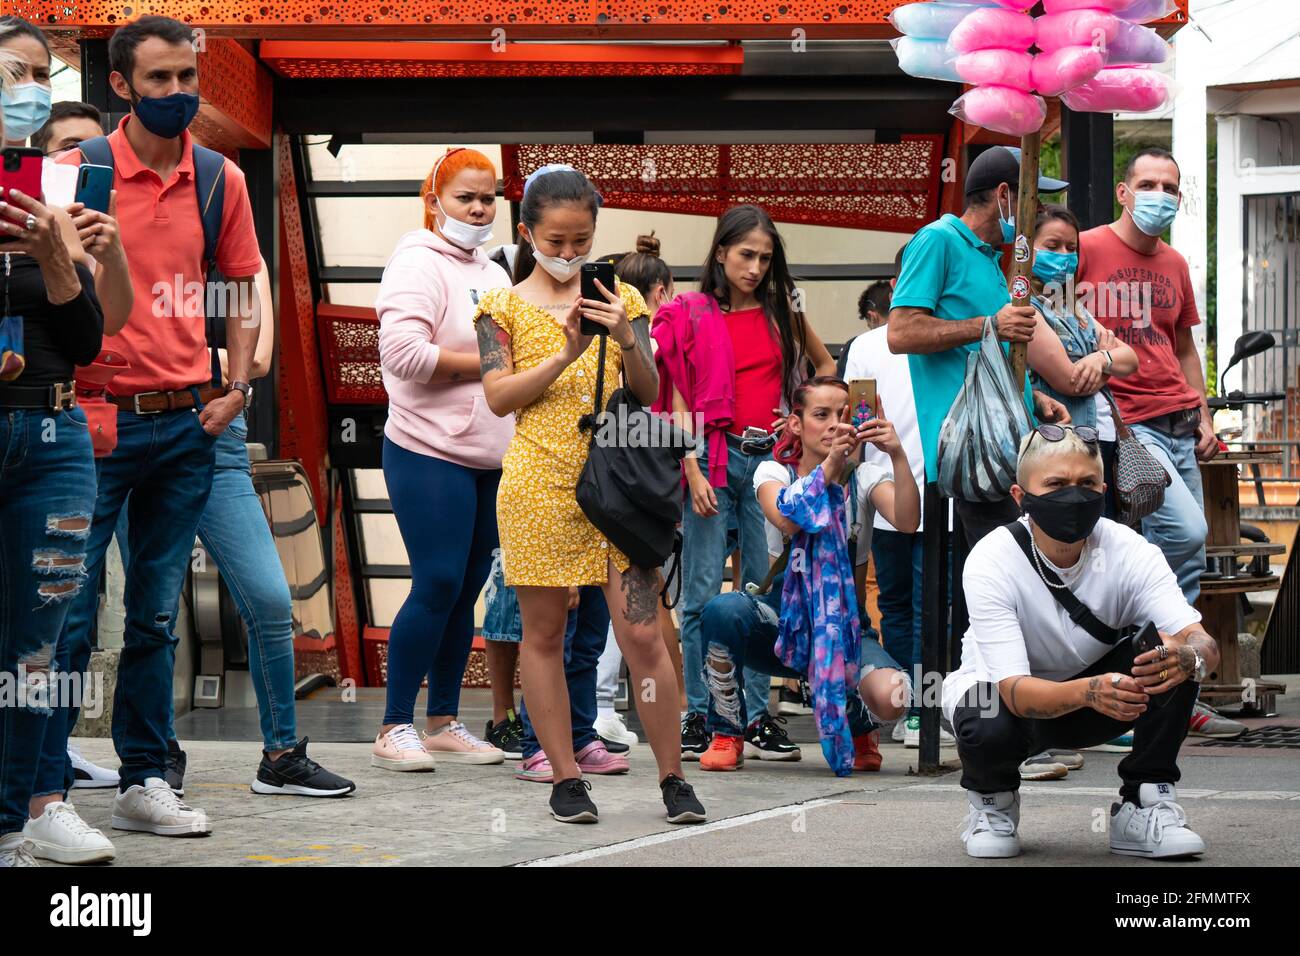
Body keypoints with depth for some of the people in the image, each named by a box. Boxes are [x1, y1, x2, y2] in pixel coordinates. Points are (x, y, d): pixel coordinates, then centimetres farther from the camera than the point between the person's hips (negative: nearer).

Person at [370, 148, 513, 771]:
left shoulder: (493, 274, 19)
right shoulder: (418, 264, -8)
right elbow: (403, 351, -20)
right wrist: (485, 362, -14)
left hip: (490, 458, 8)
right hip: (430, 454, -8)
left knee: (467, 587, 9)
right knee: (438, 585, -11)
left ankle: (443, 723, 16)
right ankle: (395, 727, -5)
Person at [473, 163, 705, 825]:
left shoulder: (620, 298, 10)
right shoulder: (504, 307, 5)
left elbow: (649, 393, 5)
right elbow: (499, 397, -5)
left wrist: (627, 340, -14)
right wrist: (566, 353, -16)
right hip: (539, 487, 0)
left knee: (641, 632, -4)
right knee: (544, 632, 4)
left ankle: (672, 778, 3)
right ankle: (565, 778, 12)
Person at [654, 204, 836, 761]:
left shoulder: (781, 310, 11)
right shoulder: (691, 316, 3)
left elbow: (825, 365, 25)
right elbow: (680, 401, -1)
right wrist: (694, 470, -10)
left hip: (771, 459, 3)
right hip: (714, 457, -3)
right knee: (704, 592, -4)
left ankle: (757, 713, 9)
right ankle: (699, 715, 0)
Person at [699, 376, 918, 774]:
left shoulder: (864, 477, 4)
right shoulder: (774, 472, 1)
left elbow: (908, 520, -19)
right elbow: (787, 519, -24)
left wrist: (898, 454, -32)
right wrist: (829, 467, -35)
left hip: (843, 627, 0)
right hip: (783, 619, 0)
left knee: (890, 696, -32)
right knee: (724, 610, -35)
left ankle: (857, 727, 11)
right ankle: (728, 734, -10)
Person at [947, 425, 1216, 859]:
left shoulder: (1129, 552, -20)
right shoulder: (990, 562, -27)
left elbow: (1204, 643, -30)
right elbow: (1016, 691, -35)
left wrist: (1188, 657, -56)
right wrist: (1088, 692, -56)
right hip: (1000, 693, -2)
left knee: (1172, 657, -27)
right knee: (988, 732, -38)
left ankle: (1145, 807, -12)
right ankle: (991, 800, 0)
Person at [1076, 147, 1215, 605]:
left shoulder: (1175, 264, 17)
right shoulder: (1086, 249, -4)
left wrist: (1204, 416, 17)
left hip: (1180, 425, 8)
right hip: (1126, 424, -7)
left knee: (1191, 563, 4)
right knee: (1186, 530, -22)